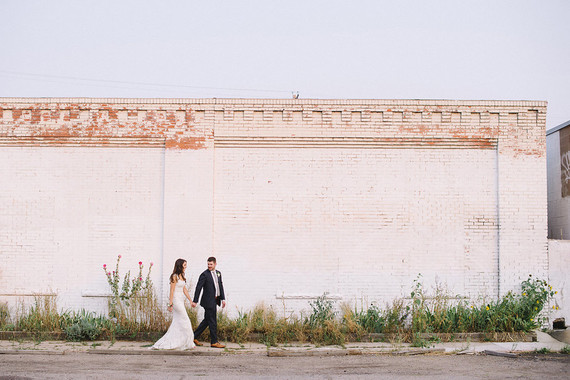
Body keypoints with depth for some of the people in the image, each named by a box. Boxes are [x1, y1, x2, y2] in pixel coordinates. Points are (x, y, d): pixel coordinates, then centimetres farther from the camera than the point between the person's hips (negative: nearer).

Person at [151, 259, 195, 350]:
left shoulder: (181, 276, 13)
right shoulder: (174, 276, -12)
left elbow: (184, 289, 16)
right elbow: (172, 291, -14)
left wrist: (191, 300, 14)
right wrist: (170, 304, -16)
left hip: (180, 301, 9)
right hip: (176, 300, -9)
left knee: (176, 323, 8)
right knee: (185, 321, -5)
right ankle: (188, 343, 3)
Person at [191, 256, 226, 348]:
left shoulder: (218, 273, 13)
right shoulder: (204, 274, -10)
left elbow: (221, 286, 15)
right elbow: (198, 288, -11)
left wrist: (223, 298, 8)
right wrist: (195, 301, -13)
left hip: (214, 301, 8)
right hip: (208, 301, -8)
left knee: (207, 320, 14)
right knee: (212, 321, -3)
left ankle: (194, 337, 23)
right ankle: (214, 342, 4)